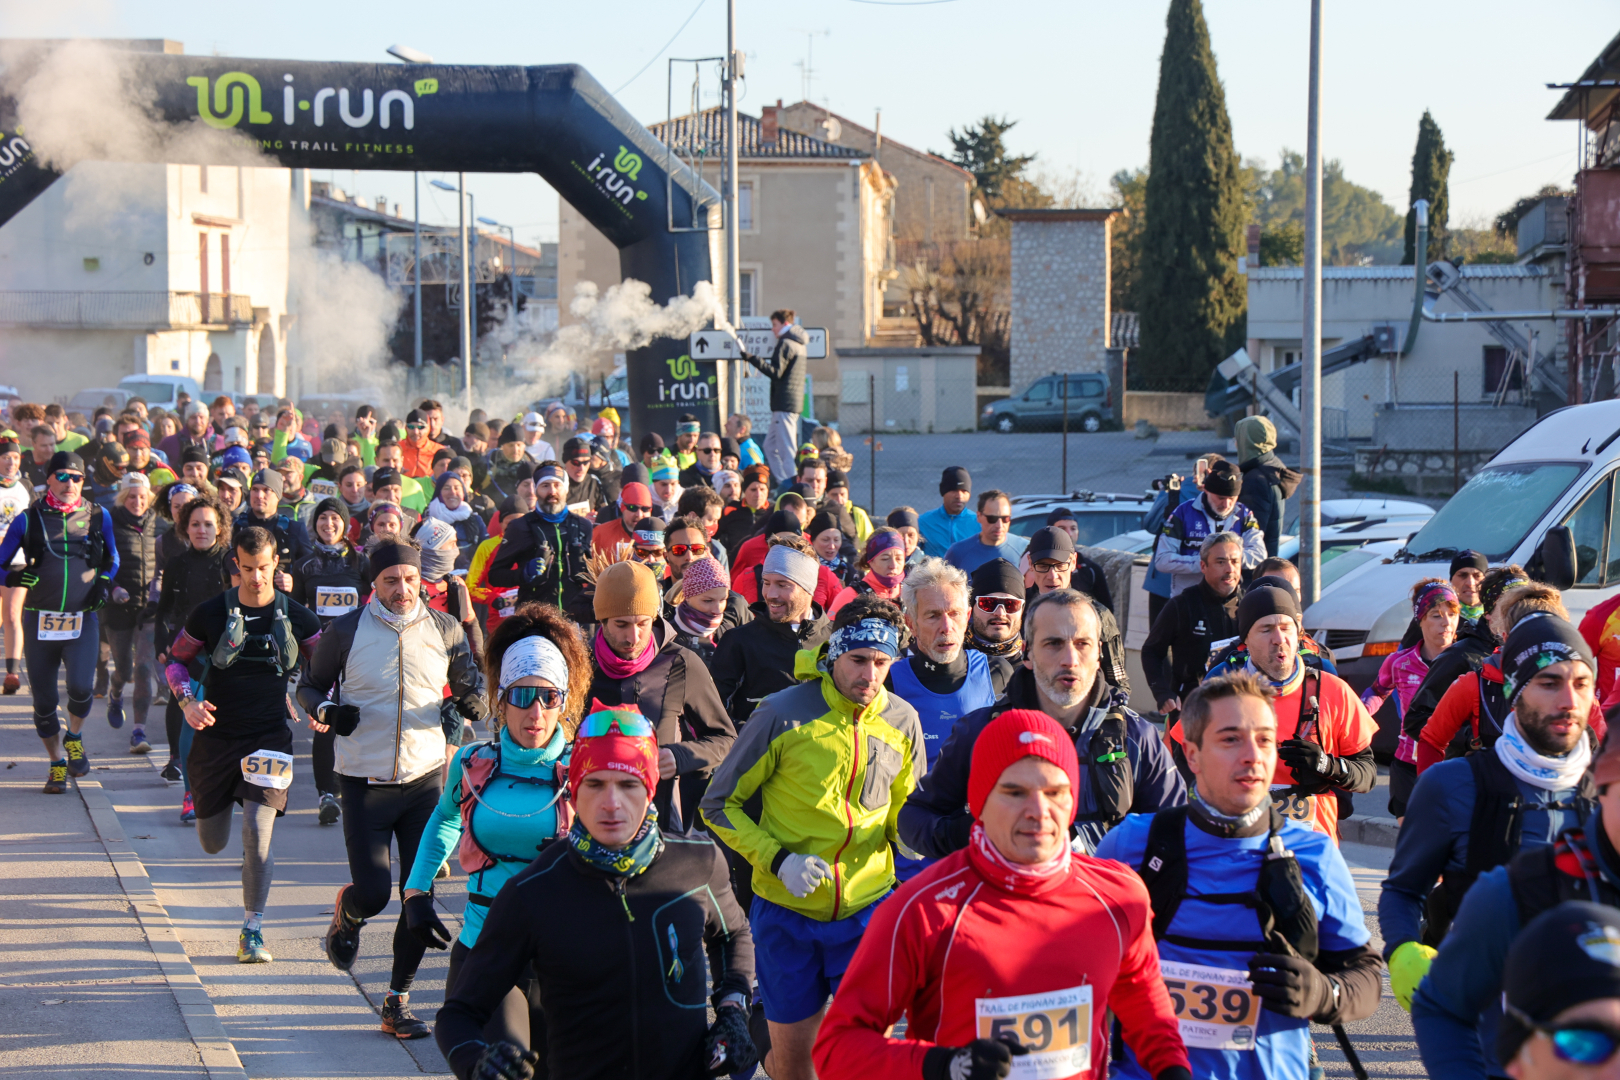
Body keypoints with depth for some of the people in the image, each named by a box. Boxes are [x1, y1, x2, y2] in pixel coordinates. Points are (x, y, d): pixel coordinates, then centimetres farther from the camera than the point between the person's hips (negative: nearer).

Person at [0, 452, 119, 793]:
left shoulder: (98, 517, 6)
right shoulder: (28, 520, 2)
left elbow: (113, 558, 21)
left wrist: (104, 582, 2)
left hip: (82, 620, -1)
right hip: (39, 621, 1)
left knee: (81, 686, -20)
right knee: (44, 700, 4)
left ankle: (74, 737, 11)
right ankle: (57, 765, 23)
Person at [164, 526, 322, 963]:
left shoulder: (297, 618, -2)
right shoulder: (210, 614, -3)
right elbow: (177, 660, 9)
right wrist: (188, 702, -10)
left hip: (269, 735, -1)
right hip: (217, 733, 1)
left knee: (257, 832, -18)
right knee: (213, 844, 11)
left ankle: (252, 931, -5)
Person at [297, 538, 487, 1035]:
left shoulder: (445, 630, 2)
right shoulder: (346, 631, -3)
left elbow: (475, 696, 11)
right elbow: (309, 686, 10)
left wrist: (468, 702, -12)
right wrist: (324, 711, -12)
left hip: (426, 778, 2)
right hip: (365, 783, -2)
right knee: (372, 893, -6)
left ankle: (398, 1003, 11)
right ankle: (347, 913, 33)